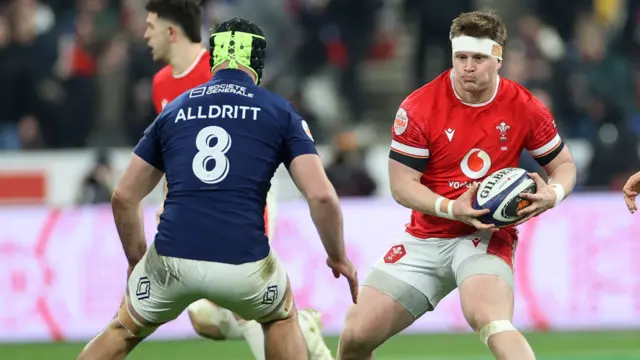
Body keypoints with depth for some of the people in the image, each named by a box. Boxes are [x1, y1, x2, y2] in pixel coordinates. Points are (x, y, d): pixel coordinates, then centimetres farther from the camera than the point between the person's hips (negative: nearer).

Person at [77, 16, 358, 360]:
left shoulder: (174, 111, 17)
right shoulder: (279, 112, 9)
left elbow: (124, 196, 19)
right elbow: (321, 196, 1)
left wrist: (137, 261, 32)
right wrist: (338, 257, 16)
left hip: (172, 259, 1)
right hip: (243, 264, -1)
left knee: (123, 332, 28)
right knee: (281, 319, 32)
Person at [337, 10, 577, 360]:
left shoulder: (525, 108, -8)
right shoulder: (419, 107, -11)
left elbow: (563, 164, 6)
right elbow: (402, 184, -9)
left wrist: (553, 194, -18)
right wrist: (451, 208, -26)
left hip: (486, 236, -2)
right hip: (425, 238, 2)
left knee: (491, 322, -34)